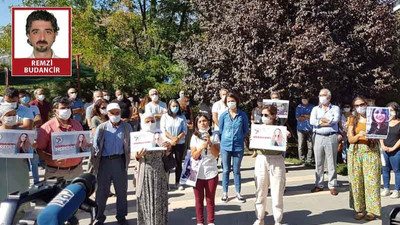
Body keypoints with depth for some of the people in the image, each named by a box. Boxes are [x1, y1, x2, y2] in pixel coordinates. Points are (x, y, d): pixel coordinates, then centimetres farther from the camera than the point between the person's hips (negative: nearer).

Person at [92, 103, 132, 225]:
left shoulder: (127, 127, 4)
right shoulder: (102, 128, 2)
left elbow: (131, 143, 3)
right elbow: (95, 145, 0)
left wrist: (131, 157, -9)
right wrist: (95, 161, -11)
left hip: (120, 161, 1)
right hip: (104, 161, 0)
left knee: (122, 191, 9)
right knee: (102, 191, 8)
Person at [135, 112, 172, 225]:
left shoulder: (159, 135, 5)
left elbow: (165, 153, 5)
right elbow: (136, 155, -2)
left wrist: (168, 148, -14)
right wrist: (138, 156, -23)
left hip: (158, 170, 1)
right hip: (145, 170, -1)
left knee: (159, 197, 5)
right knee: (146, 197, 4)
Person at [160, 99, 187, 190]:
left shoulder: (182, 117, 5)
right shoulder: (165, 116, 3)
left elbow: (185, 130, 0)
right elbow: (163, 129, -5)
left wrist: (178, 138, -15)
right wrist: (172, 138, -15)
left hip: (180, 143, 1)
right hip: (168, 143, -1)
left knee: (179, 163, 7)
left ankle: (177, 182, 19)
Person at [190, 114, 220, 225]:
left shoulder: (214, 136, 0)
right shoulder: (194, 137, -1)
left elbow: (216, 154, -7)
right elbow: (194, 156, -7)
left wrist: (209, 143, -20)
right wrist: (202, 147, -22)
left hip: (211, 173, 0)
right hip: (198, 173, 0)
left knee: (210, 200, 10)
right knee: (199, 200, 10)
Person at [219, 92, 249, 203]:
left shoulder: (242, 115, -4)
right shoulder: (223, 115, -2)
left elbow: (246, 130, 7)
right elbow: (220, 131, 8)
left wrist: (239, 138, 7)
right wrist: (224, 141, 10)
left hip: (238, 147, 0)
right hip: (225, 146, 0)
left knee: (236, 170, 9)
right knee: (226, 170, 9)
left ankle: (238, 193, 20)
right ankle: (225, 193, 19)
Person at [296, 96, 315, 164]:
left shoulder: (312, 107, 10)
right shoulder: (298, 107, 10)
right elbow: (298, 118, -1)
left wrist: (304, 115, -3)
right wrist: (308, 117, -1)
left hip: (310, 129, 0)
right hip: (301, 129, 0)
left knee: (310, 146, -2)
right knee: (301, 146, -3)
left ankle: (309, 160, 4)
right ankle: (302, 160, 5)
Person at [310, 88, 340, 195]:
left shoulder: (335, 108, 9)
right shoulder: (315, 109, 14)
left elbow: (335, 120, -11)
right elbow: (312, 121, -4)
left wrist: (321, 119, -3)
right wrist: (328, 122, -7)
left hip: (331, 137, -2)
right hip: (318, 137, 2)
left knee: (331, 163, 0)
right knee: (318, 163, 6)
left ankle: (332, 186, 7)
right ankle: (319, 185, 14)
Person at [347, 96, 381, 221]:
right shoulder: (352, 120, 9)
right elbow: (350, 139, 1)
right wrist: (359, 135, -18)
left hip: (371, 151, -1)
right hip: (355, 152, 1)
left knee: (371, 180, -5)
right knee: (356, 181, -1)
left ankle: (371, 210, 2)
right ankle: (359, 209, 6)